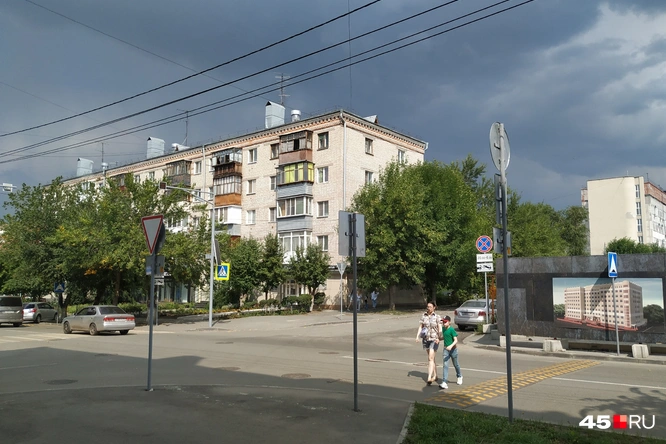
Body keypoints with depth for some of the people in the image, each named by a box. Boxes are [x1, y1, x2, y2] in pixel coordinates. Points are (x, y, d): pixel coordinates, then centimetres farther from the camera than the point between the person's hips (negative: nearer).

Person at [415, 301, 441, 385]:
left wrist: (438, 338, -26)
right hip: (425, 339, 4)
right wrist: (417, 336, -9)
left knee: (430, 358, -13)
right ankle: (435, 376, 29)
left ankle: (429, 378, -17)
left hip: (434, 339, -4)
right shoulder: (423, 316, 5)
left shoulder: (437, 317, -5)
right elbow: (420, 327, 6)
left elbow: (440, 329, -10)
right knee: (431, 358, 16)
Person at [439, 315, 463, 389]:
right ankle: (444, 383, -12)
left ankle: (459, 377, 44)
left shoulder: (452, 330, -18)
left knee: (455, 364, 16)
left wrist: (451, 346, -37)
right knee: (445, 365, -6)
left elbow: (456, 340, -23)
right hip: (446, 349, 4)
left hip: (453, 349, -4)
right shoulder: (443, 328, 2)